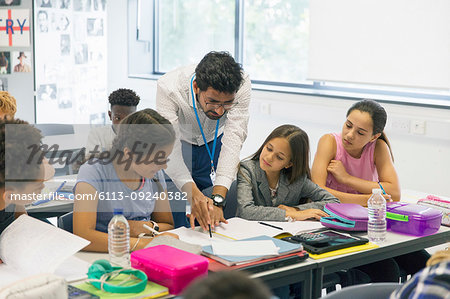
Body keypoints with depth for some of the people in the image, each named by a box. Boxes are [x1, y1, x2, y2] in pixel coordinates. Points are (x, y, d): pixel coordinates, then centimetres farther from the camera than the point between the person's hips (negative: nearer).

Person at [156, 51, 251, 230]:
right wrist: (193, 194, -55)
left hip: (214, 143, 2)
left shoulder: (242, 85, -30)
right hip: (181, 143, -1)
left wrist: (218, 199, -43)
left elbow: (233, 140, -32)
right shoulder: (168, 88, -35)